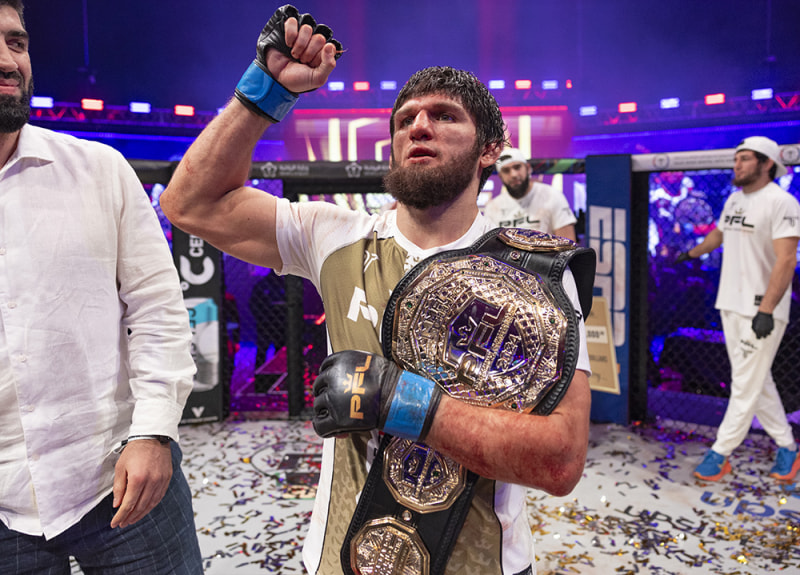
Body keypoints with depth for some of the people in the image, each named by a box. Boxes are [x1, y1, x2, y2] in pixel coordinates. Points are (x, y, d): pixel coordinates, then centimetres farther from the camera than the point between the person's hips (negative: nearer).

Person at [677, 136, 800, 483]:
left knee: (746, 385, 0)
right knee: (757, 380, 14)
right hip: (730, 305, 8)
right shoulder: (735, 199, 11)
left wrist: (766, 310, -28)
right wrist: (690, 254, 44)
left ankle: (720, 454, 8)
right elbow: (717, 235, 30)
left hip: (761, 310, -8)